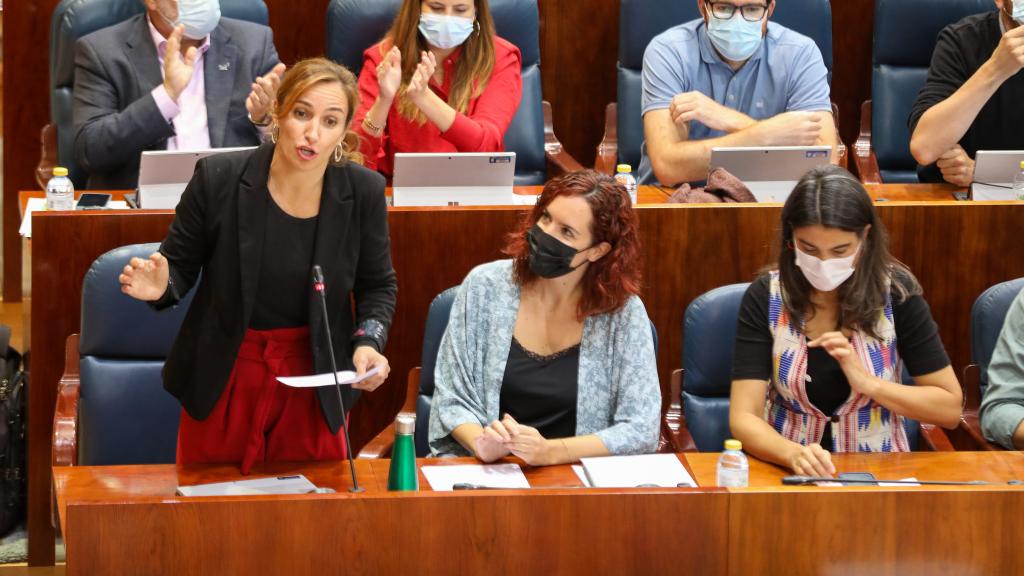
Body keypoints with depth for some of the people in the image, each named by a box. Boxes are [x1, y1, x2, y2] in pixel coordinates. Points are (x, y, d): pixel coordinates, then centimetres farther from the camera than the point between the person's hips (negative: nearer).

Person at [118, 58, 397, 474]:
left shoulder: (363, 192, -10)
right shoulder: (217, 179, -14)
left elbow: (377, 285, 5)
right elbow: (181, 265, -1)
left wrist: (369, 341, -12)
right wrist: (161, 286, -23)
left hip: (313, 382, 1)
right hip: (223, 379, -1)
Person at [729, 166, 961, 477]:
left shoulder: (895, 293, -7)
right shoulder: (765, 297, -7)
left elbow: (950, 409, -2)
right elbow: (743, 417, -13)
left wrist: (867, 383, -16)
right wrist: (795, 455, -33)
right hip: (787, 469, 0)